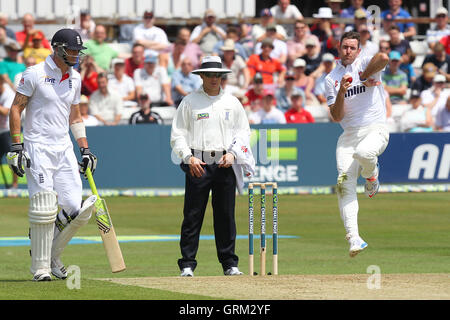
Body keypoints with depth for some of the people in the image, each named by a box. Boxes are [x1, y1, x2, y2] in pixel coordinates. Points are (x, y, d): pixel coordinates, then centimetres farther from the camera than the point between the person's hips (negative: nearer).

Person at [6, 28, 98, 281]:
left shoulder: (75, 78, 13)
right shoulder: (35, 74, -6)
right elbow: (16, 109, -5)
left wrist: (85, 149, 13)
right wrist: (16, 146, -12)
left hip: (64, 149, 6)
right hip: (38, 148, -6)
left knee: (76, 209, -5)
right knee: (44, 208, -12)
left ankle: (52, 253, 17)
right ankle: (40, 267, -1)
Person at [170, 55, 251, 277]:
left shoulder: (232, 102, 13)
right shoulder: (189, 102, 6)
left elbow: (243, 131, 14)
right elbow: (177, 134, 4)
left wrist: (232, 153, -3)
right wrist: (189, 157, -10)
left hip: (225, 165, 2)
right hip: (197, 164, -2)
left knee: (226, 216, 3)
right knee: (192, 216, -5)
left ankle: (229, 264, 9)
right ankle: (187, 264, -2)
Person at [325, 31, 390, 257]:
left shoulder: (366, 64, 5)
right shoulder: (331, 79, 13)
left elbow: (384, 58, -21)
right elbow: (337, 117, 4)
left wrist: (363, 78, -9)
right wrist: (341, 92, -12)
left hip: (375, 130, -3)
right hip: (348, 135, 3)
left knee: (364, 153, -37)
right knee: (345, 183, -15)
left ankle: (371, 175, 1)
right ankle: (353, 238, -17)